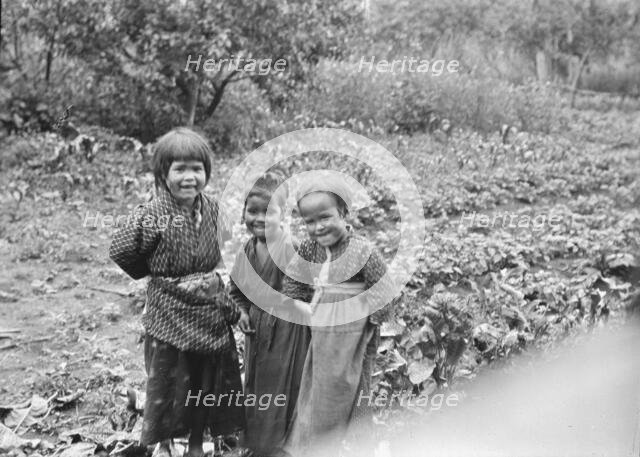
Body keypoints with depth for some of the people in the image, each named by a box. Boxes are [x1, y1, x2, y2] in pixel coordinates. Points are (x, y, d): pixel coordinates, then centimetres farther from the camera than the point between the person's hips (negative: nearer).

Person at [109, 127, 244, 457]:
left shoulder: (212, 208, -1)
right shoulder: (151, 216, -16)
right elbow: (120, 255, -12)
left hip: (211, 312, 5)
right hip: (169, 315, -4)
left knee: (208, 378, 15)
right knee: (166, 381, 8)